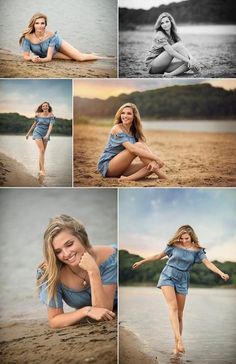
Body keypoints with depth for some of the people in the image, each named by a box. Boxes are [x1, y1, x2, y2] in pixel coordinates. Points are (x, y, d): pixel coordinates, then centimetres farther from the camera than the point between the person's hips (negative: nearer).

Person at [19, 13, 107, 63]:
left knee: (81, 57, -7)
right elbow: (25, 56, -25)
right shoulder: (28, 37, -33)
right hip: (45, 54, 1)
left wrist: (41, 60, -56)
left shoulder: (50, 35, -34)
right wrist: (32, 58, -48)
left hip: (57, 44, -1)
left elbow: (49, 58, -34)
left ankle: (103, 58, 21)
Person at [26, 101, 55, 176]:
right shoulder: (38, 115, -5)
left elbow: (50, 126, -18)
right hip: (37, 133, -2)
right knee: (42, 150, -18)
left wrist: (47, 135, -33)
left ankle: (40, 170, 14)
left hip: (45, 135, 2)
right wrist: (28, 133, 14)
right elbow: (34, 124, 8)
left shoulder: (51, 115, -7)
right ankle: (43, 169, -21)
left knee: (42, 152, 6)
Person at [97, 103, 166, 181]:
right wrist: (156, 158, -29)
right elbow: (132, 149, -27)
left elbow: (145, 148, -8)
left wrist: (153, 161, -29)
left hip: (121, 168, 7)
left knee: (153, 166, -12)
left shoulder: (135, 132, 8)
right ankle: (163, 178, -27)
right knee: (138, 145, -25)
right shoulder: (117, 129, -14)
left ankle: (128, 178, -32)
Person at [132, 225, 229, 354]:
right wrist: (141, 262, 15)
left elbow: (208, 263, -8)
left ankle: (177, 346, 11)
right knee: (173, 307, -21)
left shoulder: (196, 250, 1)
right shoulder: (174, 246, 0)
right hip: (168, 276, -1)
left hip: (182, 281, 2)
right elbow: (158, 256, 10)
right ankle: (179, 339, -30)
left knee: (179, 314, 3)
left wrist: (221, 273, -23)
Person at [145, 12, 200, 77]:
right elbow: (171, 52, -25)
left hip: (164, 65, 7)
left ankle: (170, 74, -33)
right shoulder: (160, 35, -15)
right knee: (177, 45, -23)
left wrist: (191, 58, -24)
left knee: (187, 63, -16)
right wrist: (188, 60, -30)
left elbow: (183, 48, -4)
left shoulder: (174, 35, 9)